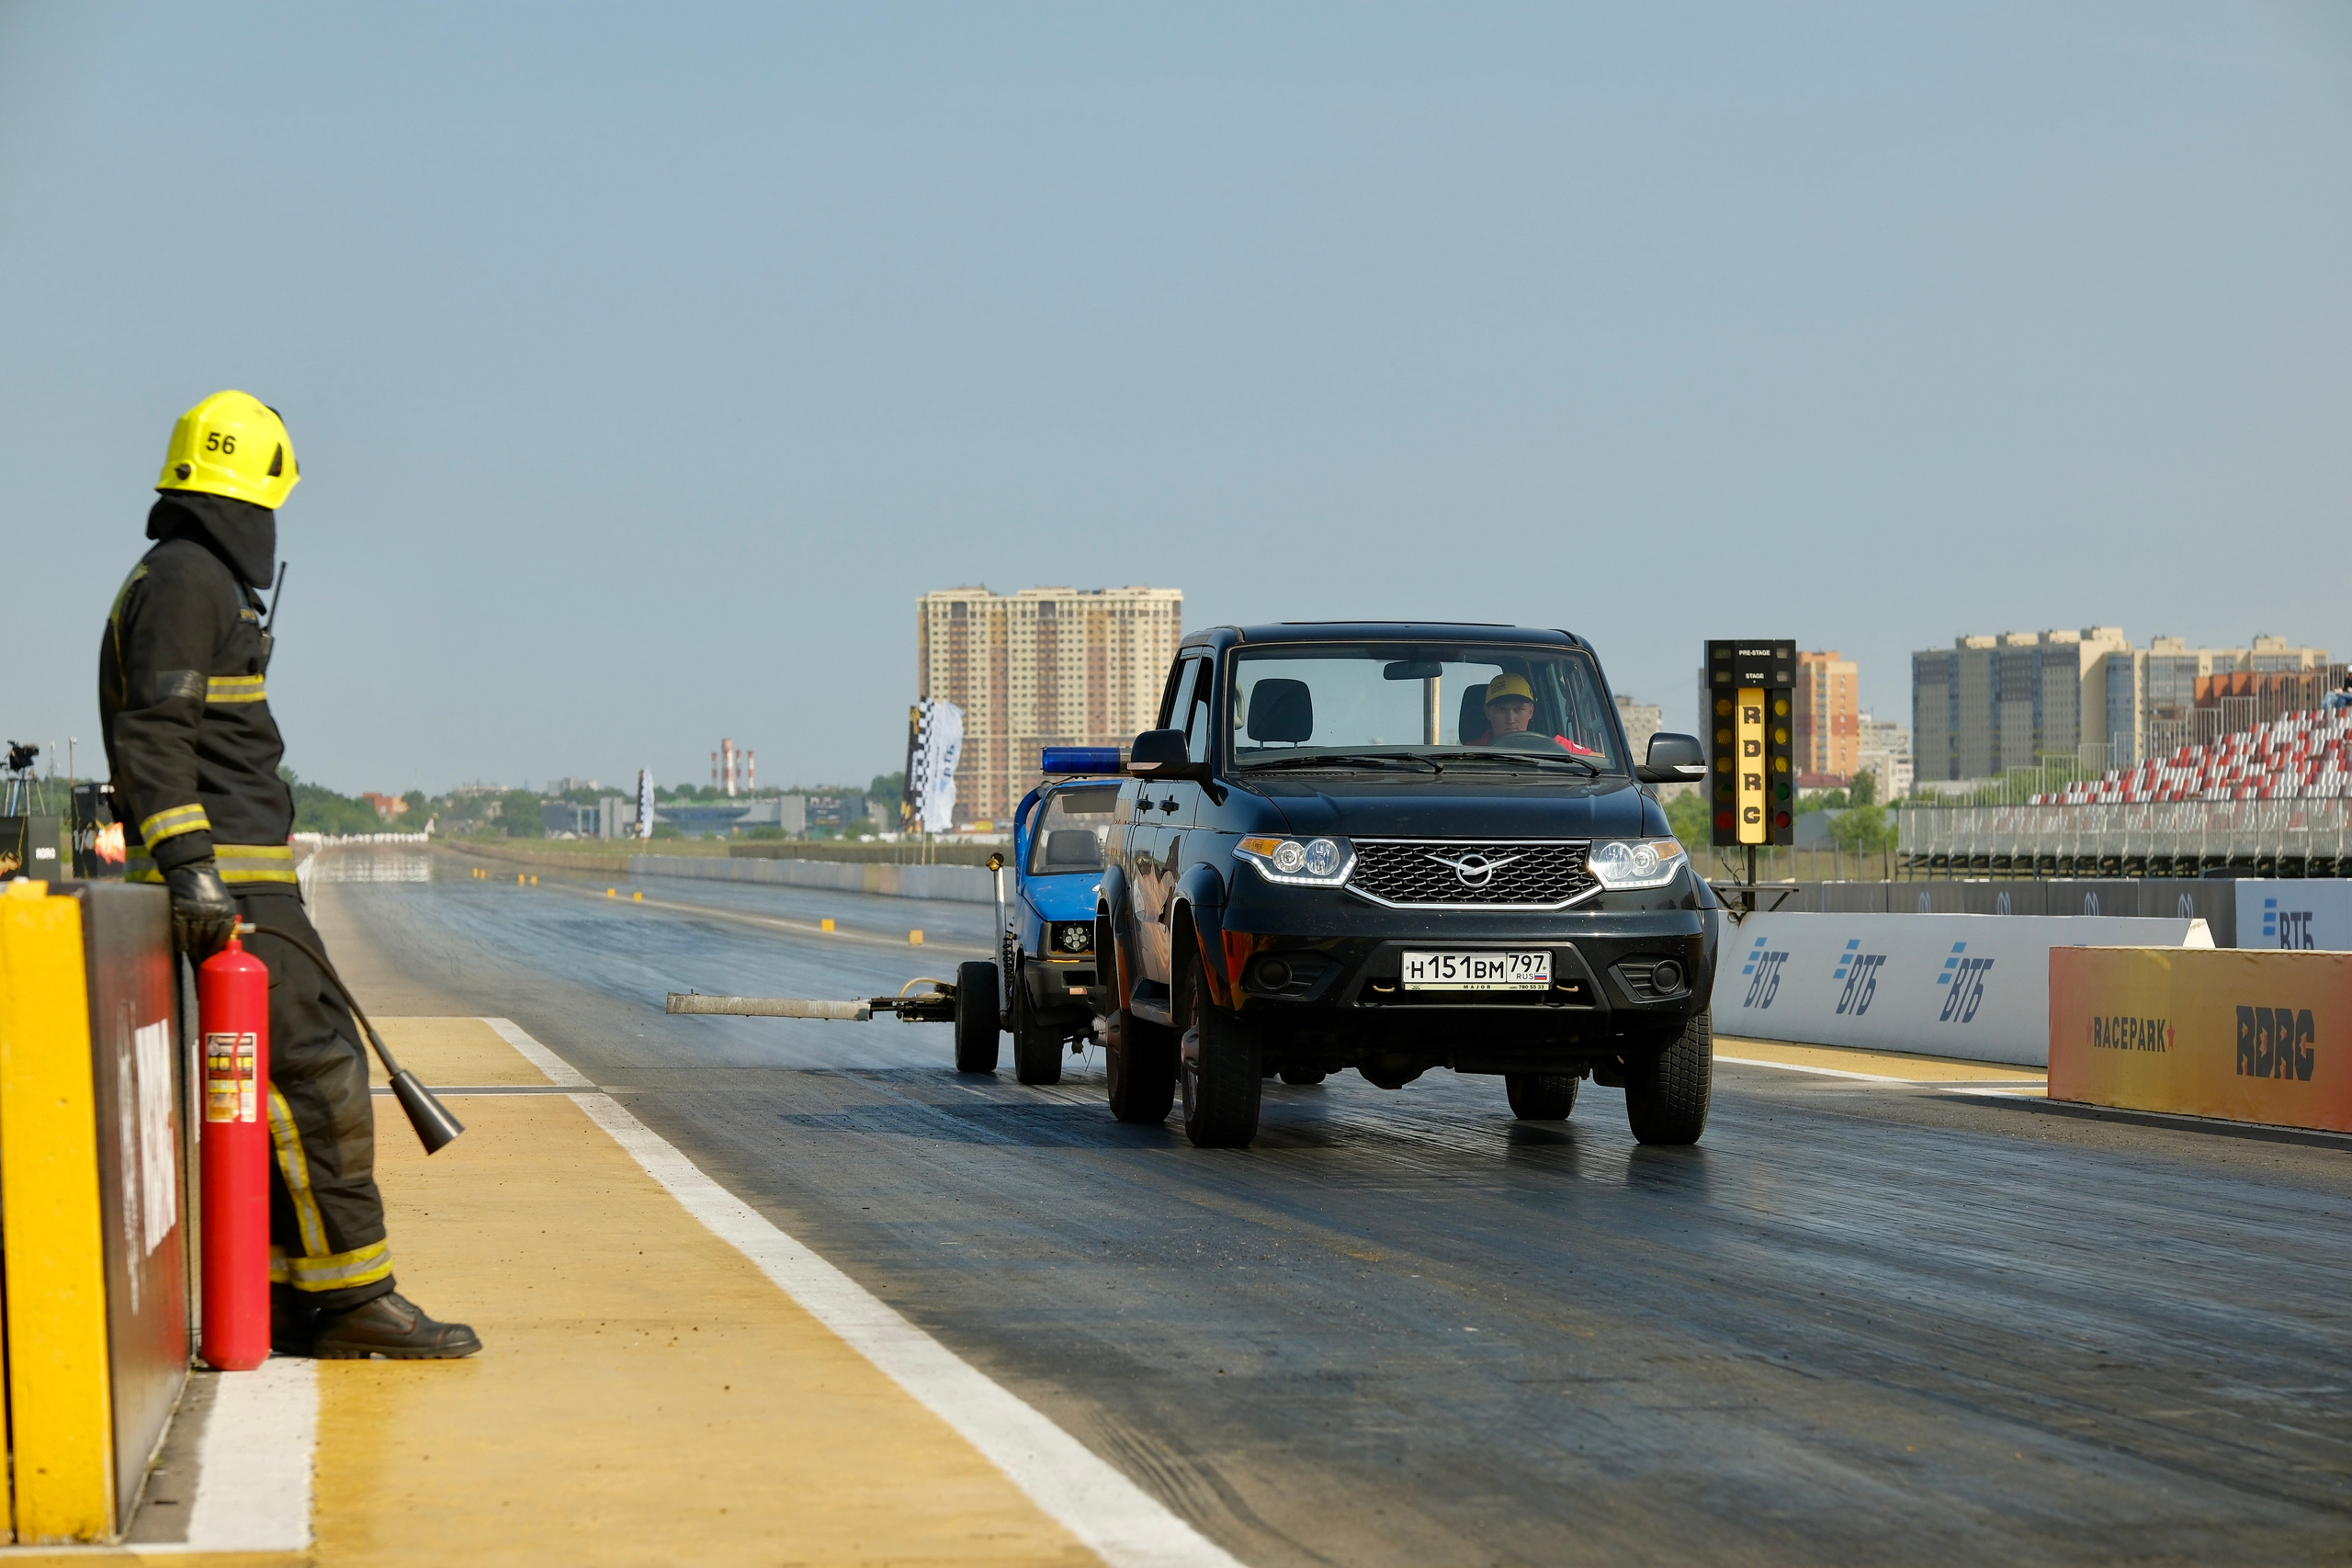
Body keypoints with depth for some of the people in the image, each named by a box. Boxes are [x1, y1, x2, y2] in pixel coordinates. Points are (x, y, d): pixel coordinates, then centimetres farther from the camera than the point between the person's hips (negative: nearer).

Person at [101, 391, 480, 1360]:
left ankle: (295, 1298, 11)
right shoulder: (187, 578, -10)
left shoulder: (198, 581, 23)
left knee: (310, 1071, 10)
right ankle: (352, 1294, -9)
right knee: (315, 1073, -11)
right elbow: (154, 735, -20)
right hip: (227, 880, -11)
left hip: (237, 878, 11)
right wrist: (190, 867, -27)